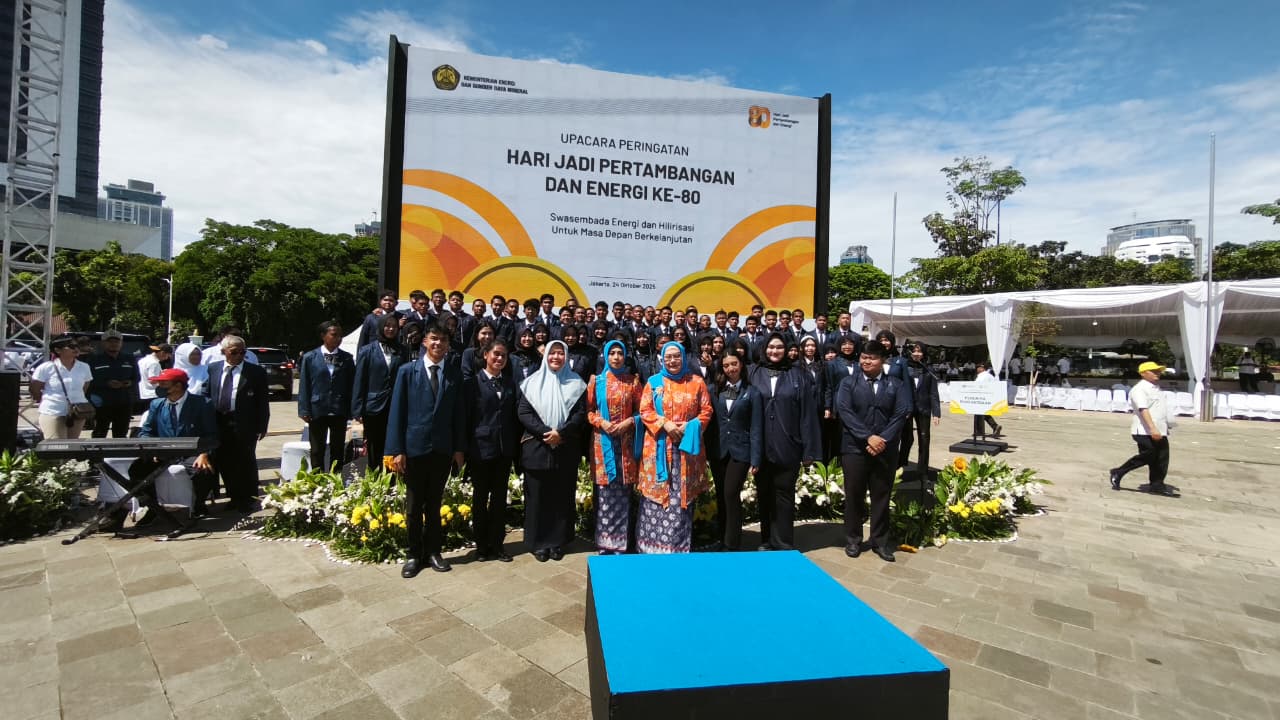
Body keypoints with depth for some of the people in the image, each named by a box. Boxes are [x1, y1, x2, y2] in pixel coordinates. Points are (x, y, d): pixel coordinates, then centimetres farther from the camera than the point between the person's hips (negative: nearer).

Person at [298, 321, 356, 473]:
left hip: (339, 412, 1)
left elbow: (351, 385, 3)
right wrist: (304, 410, -5)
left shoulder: (347, 358, 3)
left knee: (337, 452, 9)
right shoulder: (310, 358, 1)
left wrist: (351, 409, -2)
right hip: (317, 410, -1)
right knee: (317, 452, 8)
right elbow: (304, 385, 1)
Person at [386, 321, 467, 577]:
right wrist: (397, 450, -9)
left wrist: (459, 448, 1)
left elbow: (458, 413, 5)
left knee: (434, 503, 13)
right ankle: (414, 554, 25)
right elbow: (396, 412, -4)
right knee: (413, 505, 10)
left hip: (443, 449, 1)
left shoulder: (455, 374, 4)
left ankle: (433, 551, 26)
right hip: (414, 447, -1)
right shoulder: (407, 371, -1)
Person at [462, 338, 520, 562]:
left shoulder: (510, 383, 9)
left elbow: (516, 414, 9)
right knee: (480, 497, 8)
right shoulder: (473, 382, -4)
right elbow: (465, 415, -5)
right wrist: (466, 447, -8)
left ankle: (496, 544, 21)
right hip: (481, 448, -4)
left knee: (500, 497, 10)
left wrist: (516, 445, 3)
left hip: (504, 449, 4)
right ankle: (481, 545, 21)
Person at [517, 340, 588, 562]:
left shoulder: (576, 383, 5)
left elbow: (581, 413, -3)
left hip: (566, 450, 0)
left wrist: (561, 433, -16)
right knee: (537, 496, 5)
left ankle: (558, 542, 18)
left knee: (562, 496, 6)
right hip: (537, 448, 0)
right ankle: (538, 543, 17)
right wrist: (544, 432, -15)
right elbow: (523, 412, -3)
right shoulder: (533, 382, 5)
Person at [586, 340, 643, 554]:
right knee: (604, 492, 1)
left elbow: (640, 410, 7)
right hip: (602, 441, 0)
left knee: (623, 491, 2)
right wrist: (601, 422, -11)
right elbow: (588, 410, 6)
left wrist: (629, 422, -11)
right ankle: (604, 542, 11)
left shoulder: (633, 381, 6)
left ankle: (620, 543, 12)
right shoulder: (596, 380, 6)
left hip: (625, 442, 0)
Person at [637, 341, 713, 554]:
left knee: (682, 495, 3)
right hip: (659, 447, 0)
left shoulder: (696, 381, 7)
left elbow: (706, 410, 5)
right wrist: (665, 424, -13)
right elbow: (645, 411, 1)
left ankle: (680, 545, 13)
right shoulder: (654, 382, 7)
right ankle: (652, 543, 12)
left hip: (686, 446, 0)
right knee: (657, 492, 1)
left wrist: (690, 426, -11)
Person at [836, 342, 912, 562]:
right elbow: (845, 411, -8)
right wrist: (868, 437, -18)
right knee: (853, 495, 7)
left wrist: (883, 439, -15)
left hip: (886, 450, 1)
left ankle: (880, 541, 23)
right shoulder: (848, 383, 4)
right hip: (854, 448, -1)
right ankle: (853, 539, 21)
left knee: (882, 497, 10)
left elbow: (901, 414, -4)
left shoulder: (896, 385, 6)